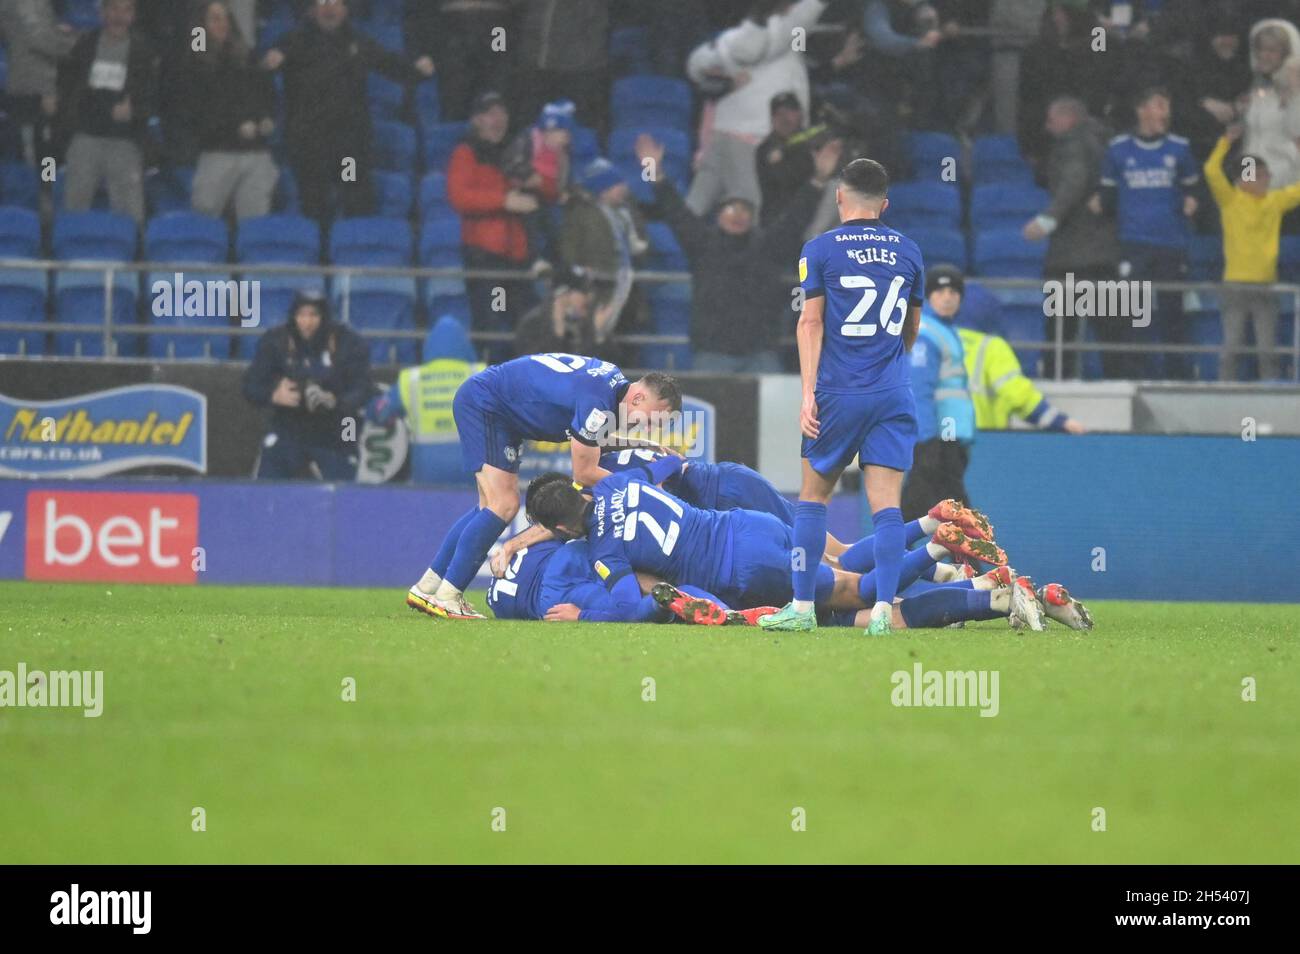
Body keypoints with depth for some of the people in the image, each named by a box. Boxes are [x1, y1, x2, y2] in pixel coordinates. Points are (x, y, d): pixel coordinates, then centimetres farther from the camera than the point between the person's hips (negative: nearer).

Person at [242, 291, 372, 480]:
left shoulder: (348, 343, -12)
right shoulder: (276, 341, -9)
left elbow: (361, 390, -15)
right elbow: (251, 386, -7)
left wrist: (335, 401, -36)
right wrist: (274, 396, -29)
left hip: (334, 436, -1)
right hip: (289, 432, 1)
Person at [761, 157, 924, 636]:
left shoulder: (820, 250, 0)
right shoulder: (907, 251, 11)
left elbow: (811, 322, -6)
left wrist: (808, 393, -8)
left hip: (839, 394, -2)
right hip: (893, 394, 2)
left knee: (813, 496, 10)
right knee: (886, 503, -2)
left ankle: (802, 606, 10)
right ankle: (883, 609, -11)